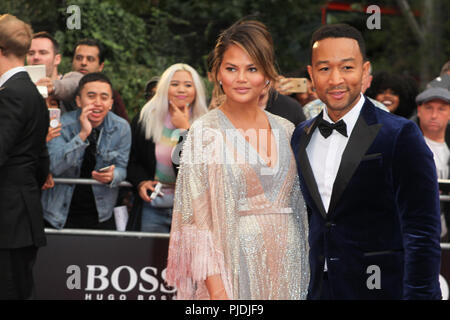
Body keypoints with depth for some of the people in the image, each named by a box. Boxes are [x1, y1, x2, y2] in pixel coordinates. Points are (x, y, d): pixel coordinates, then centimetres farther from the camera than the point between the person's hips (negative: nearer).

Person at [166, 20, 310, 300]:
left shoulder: (286, 131, 8)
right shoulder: (205, 133, -5)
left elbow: (298, 209, 14)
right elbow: (197, 219, -8)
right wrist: (216, 288, -16)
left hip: (286, 269, 4)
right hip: (235, 263, -4)